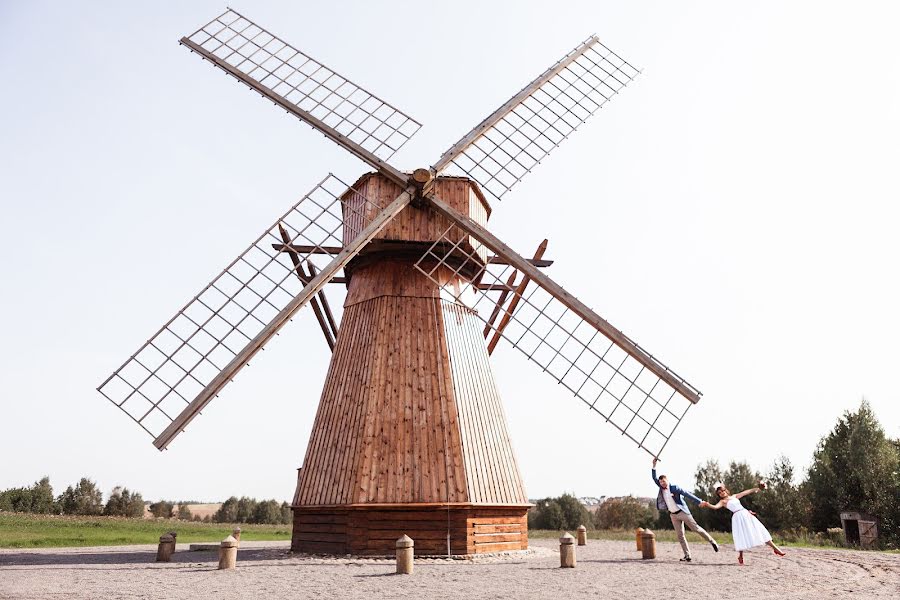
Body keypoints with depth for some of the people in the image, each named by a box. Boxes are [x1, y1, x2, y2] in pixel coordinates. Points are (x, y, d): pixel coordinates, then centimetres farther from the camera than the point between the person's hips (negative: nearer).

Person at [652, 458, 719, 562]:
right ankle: (687, 556, 5)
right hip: (673, 515, 5)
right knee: (680, 535, 2)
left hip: (682, 512, -5)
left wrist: (699, 502, -22)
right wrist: (654, 466, -10)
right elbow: (654, 478, -1)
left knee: (696, 528, 1)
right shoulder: (661, 488, 2)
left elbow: (687, 494, -16)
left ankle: (712, 542, 20)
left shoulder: (674, 487, -13)